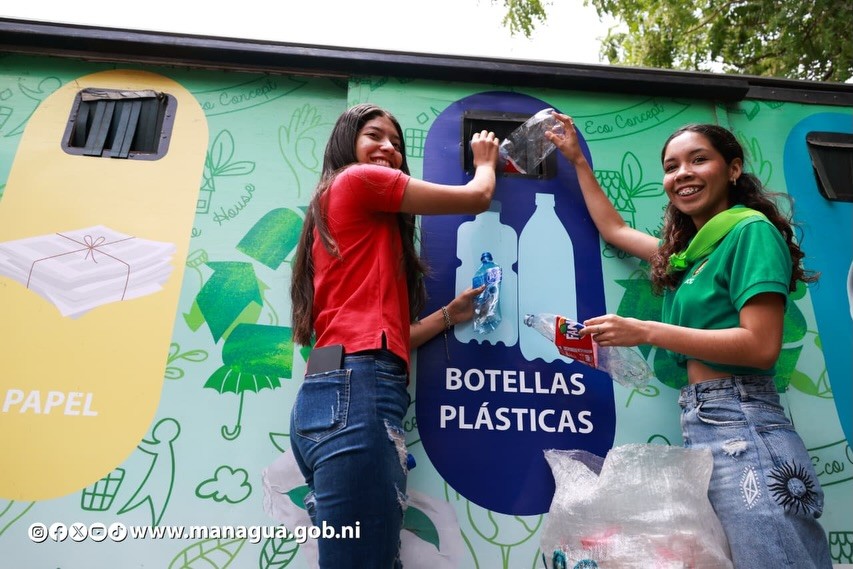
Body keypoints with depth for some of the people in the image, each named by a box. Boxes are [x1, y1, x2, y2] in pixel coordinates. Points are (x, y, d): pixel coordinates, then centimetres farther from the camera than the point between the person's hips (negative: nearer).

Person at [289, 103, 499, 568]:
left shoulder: (367, 224, 29)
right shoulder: (361, 180, 5)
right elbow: (477, 198, 10)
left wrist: (452, 313, 17)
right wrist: (485, 160, 31)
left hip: (333, 395, 10)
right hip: (357, 391, -10)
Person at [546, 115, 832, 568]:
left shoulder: (752, 230, -5)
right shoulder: (690, 246, 18)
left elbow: (762, 346, -15)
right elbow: (614, 230, 33)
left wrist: (645, 332, -15)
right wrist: (577, 161, 36)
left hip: (741, 430, -8)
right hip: (701, 429, 8)